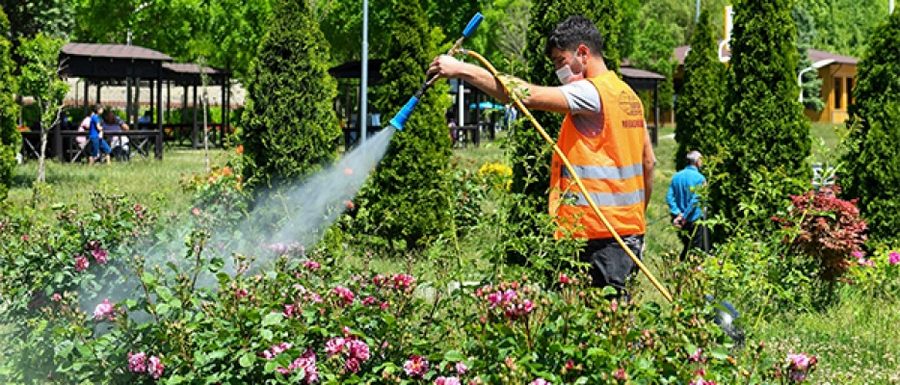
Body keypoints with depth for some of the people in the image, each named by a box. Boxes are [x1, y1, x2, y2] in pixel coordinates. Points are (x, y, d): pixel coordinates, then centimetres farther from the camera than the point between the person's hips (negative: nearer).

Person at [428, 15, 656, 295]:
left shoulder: (592, 93, -12)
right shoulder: (629, 96, 16)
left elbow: (528, 95, -24)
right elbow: (649, 162, 20)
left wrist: (462, 70, -22)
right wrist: (638, 216, 27)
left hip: (600, 234, -9)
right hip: (631, 230, 9)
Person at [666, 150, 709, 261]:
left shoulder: (676, 176, 6)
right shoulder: (699, 178, -12)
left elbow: (669, 197, -2)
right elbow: (695, 200, -19)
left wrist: (678, 213, -9)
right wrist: (684, 217, -15)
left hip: (682, 222, 6)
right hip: (696, 219, -6)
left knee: (686, 248, 19)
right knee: (700, 251, 1)